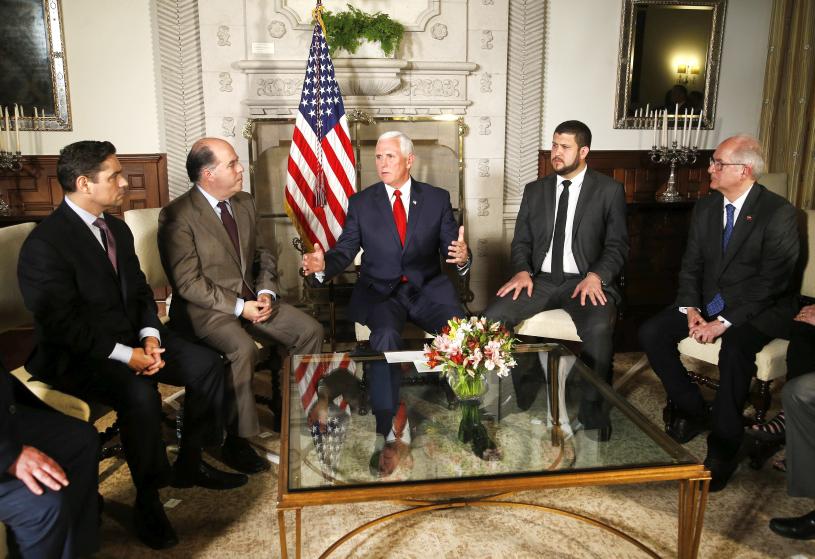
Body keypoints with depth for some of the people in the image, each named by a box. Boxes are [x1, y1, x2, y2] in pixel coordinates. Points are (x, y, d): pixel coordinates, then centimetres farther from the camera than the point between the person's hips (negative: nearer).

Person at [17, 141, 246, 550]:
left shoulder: (117, 228, 7)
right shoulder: (44, 244, -18)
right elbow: (63, 324, -22)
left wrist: (150, 337, -8)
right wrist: (125, 356, -24)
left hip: (131, 337, 8)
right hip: (77, 354, -8)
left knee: (207, 365, -7)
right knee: (140, 393, -33)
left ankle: (190, 464, 11)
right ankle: (148, 497, -9)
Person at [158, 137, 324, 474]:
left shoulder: (244, 203, 8)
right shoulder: (177, 216, -14)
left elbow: (263, 255, 13)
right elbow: (188, 283, -17)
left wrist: (266, 292, -6)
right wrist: (239, 307, -20)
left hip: (251, 299, 7)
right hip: (205, 308, -7)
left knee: (310, 331, -9)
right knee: (243, 349, -34)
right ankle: (236, 442, -14)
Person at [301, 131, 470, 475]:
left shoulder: (438, 199, 8)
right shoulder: (361, 203, 8)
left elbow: (451, 249, 3)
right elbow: (345, 251, 3)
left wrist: (462, 257, -21)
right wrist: (323, 263, -19)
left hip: (428, 290, 1)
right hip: (380, 292, 0)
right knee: (385, 336, -33)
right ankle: (389, 431, -23)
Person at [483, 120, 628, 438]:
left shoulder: (609, 190, 6)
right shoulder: (535, 190, 16)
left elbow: (617, 245, 1)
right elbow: (521, 241, 14)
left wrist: (596, 275, -18)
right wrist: (522, 271, -7)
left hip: (586, 281, -3)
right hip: (540, 279, 3)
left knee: (598, 329, -35)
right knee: (493, 316, -23)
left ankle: (591, 408, -11)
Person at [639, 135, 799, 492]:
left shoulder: (778, 213, -13)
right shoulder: (705, 208, 6)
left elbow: (771, 282, -18)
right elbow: (690, 266, 7)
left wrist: (724, 322, -24)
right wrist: (690, 308, -10)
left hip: (758, 310, -6)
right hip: (708, 303, 6)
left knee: (734, 349, -35)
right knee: (651, 333, -14)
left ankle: (723, 447, -17)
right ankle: (691, 410, 4)